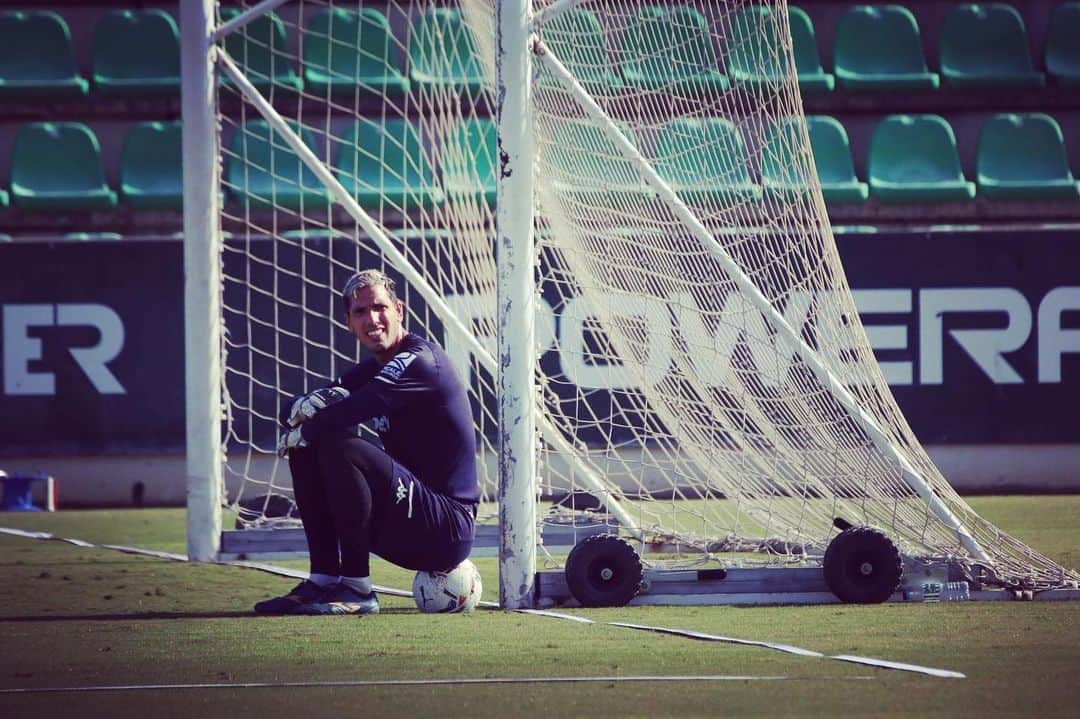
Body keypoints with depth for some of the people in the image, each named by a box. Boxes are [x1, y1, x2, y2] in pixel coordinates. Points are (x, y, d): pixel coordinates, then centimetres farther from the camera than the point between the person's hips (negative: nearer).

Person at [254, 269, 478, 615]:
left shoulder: (420, 360, -13)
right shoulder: (371, 369, 15)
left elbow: (350, 411, -24)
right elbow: (294, 414, 11)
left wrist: (300, 434, -5)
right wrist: (307, 404, -14)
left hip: (447, 531, -9)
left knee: (339, 447, -26)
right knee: (305, 451, 8)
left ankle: (356, 589, -20)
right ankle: (324, 581, 2)